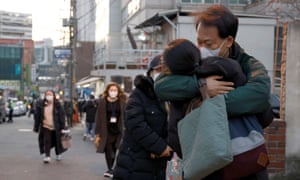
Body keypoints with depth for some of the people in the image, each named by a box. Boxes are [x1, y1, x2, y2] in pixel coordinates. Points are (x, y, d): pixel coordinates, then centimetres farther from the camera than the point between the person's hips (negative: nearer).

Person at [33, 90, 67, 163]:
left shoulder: (57, 105, -5)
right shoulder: (41, 105, 0)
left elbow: (62, 116, -4)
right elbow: (37, 116, 6)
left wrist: (63, 127, -8)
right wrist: (36, 127, 5)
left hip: (56, 127, 0)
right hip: (45, 127, 0)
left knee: (57, 141, 12)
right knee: (47, 142, -7)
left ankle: (58, 154, 33)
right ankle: (47, 156, 0)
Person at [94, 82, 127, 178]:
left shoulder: (122, 102, 0)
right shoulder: (102, 101, -1)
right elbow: (98, 118, -1)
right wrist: (97, 133, -3)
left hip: (118, 130, 0)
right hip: (106, 131, 0)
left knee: (114, 150, 4)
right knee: (108, 150, 1)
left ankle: (110, 169, 17)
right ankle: (110, 169, 10)